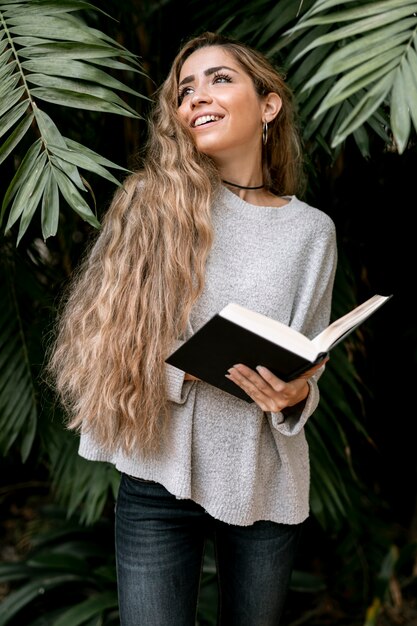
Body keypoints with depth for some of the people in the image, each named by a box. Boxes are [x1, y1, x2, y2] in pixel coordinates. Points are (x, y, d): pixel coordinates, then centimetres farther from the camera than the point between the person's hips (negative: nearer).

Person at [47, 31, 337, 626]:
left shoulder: (311, 230, 1)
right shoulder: (152, 203, -4)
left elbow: (307, 371, 4)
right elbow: (111, 343, -6)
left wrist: (294, 395, -18)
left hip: (265, 484, 2)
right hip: (160, 479, -2)